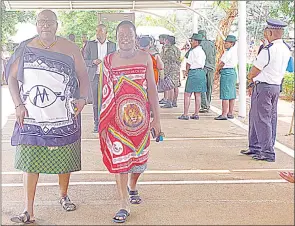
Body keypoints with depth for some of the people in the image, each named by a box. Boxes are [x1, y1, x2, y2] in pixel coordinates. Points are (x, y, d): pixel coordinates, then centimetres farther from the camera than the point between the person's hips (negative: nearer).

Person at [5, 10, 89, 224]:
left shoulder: (70, 49, 2)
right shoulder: (26, 48, 3)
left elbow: (83, 75, 6)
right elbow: (12, 77, 7)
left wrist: (82, 98, -11)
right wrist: (18, 104, -4)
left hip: (63, 118, 0)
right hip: (31, 117, 0)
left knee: (64, 158, 10)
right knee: (30, 160, -1)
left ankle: (64, 196, 34)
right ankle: (29, 212, 6)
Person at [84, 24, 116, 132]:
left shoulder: (112, 45, 9)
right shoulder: (90, 44, 8)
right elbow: (84, 61, 7)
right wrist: (93, 62, -13)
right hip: (95, 77, 0)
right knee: (96, 102, 3)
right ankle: (97, 124, 12)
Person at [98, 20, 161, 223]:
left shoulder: (145, 58, 2)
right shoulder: (109, 60, 2)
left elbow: (152, 89, 3)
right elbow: (106, 93, 6)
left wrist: (157, 118, 0)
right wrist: (103, 123, 6)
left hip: (140, 115, 1)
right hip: (117, 117, -1)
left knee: (139, 156, 12)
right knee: (119, 158, -2)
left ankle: (133, 187, 42)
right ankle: (125, 205, 7)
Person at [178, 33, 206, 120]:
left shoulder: (193, 51, -12)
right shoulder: (202, 51, 14)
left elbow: (188, 63, -8)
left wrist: (187, 71, 9)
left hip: (193, 72, -8)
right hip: (201, 72, 8)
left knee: (187, 94, -3)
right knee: (198, 94, 9)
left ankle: (185, 114, -4)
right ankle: (196, 114, 11)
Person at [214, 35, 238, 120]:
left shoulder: (228, 52, -15)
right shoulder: (234, 51, 16)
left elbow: (222, 64, -12)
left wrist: (218, 69, 7)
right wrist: (220, 69, 10)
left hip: (226, 73, -11)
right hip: (233, 72, 11)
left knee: (225, 95, -9)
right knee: (231, 95, 11)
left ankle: (224, 114, -8)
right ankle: (230, 113, 17)